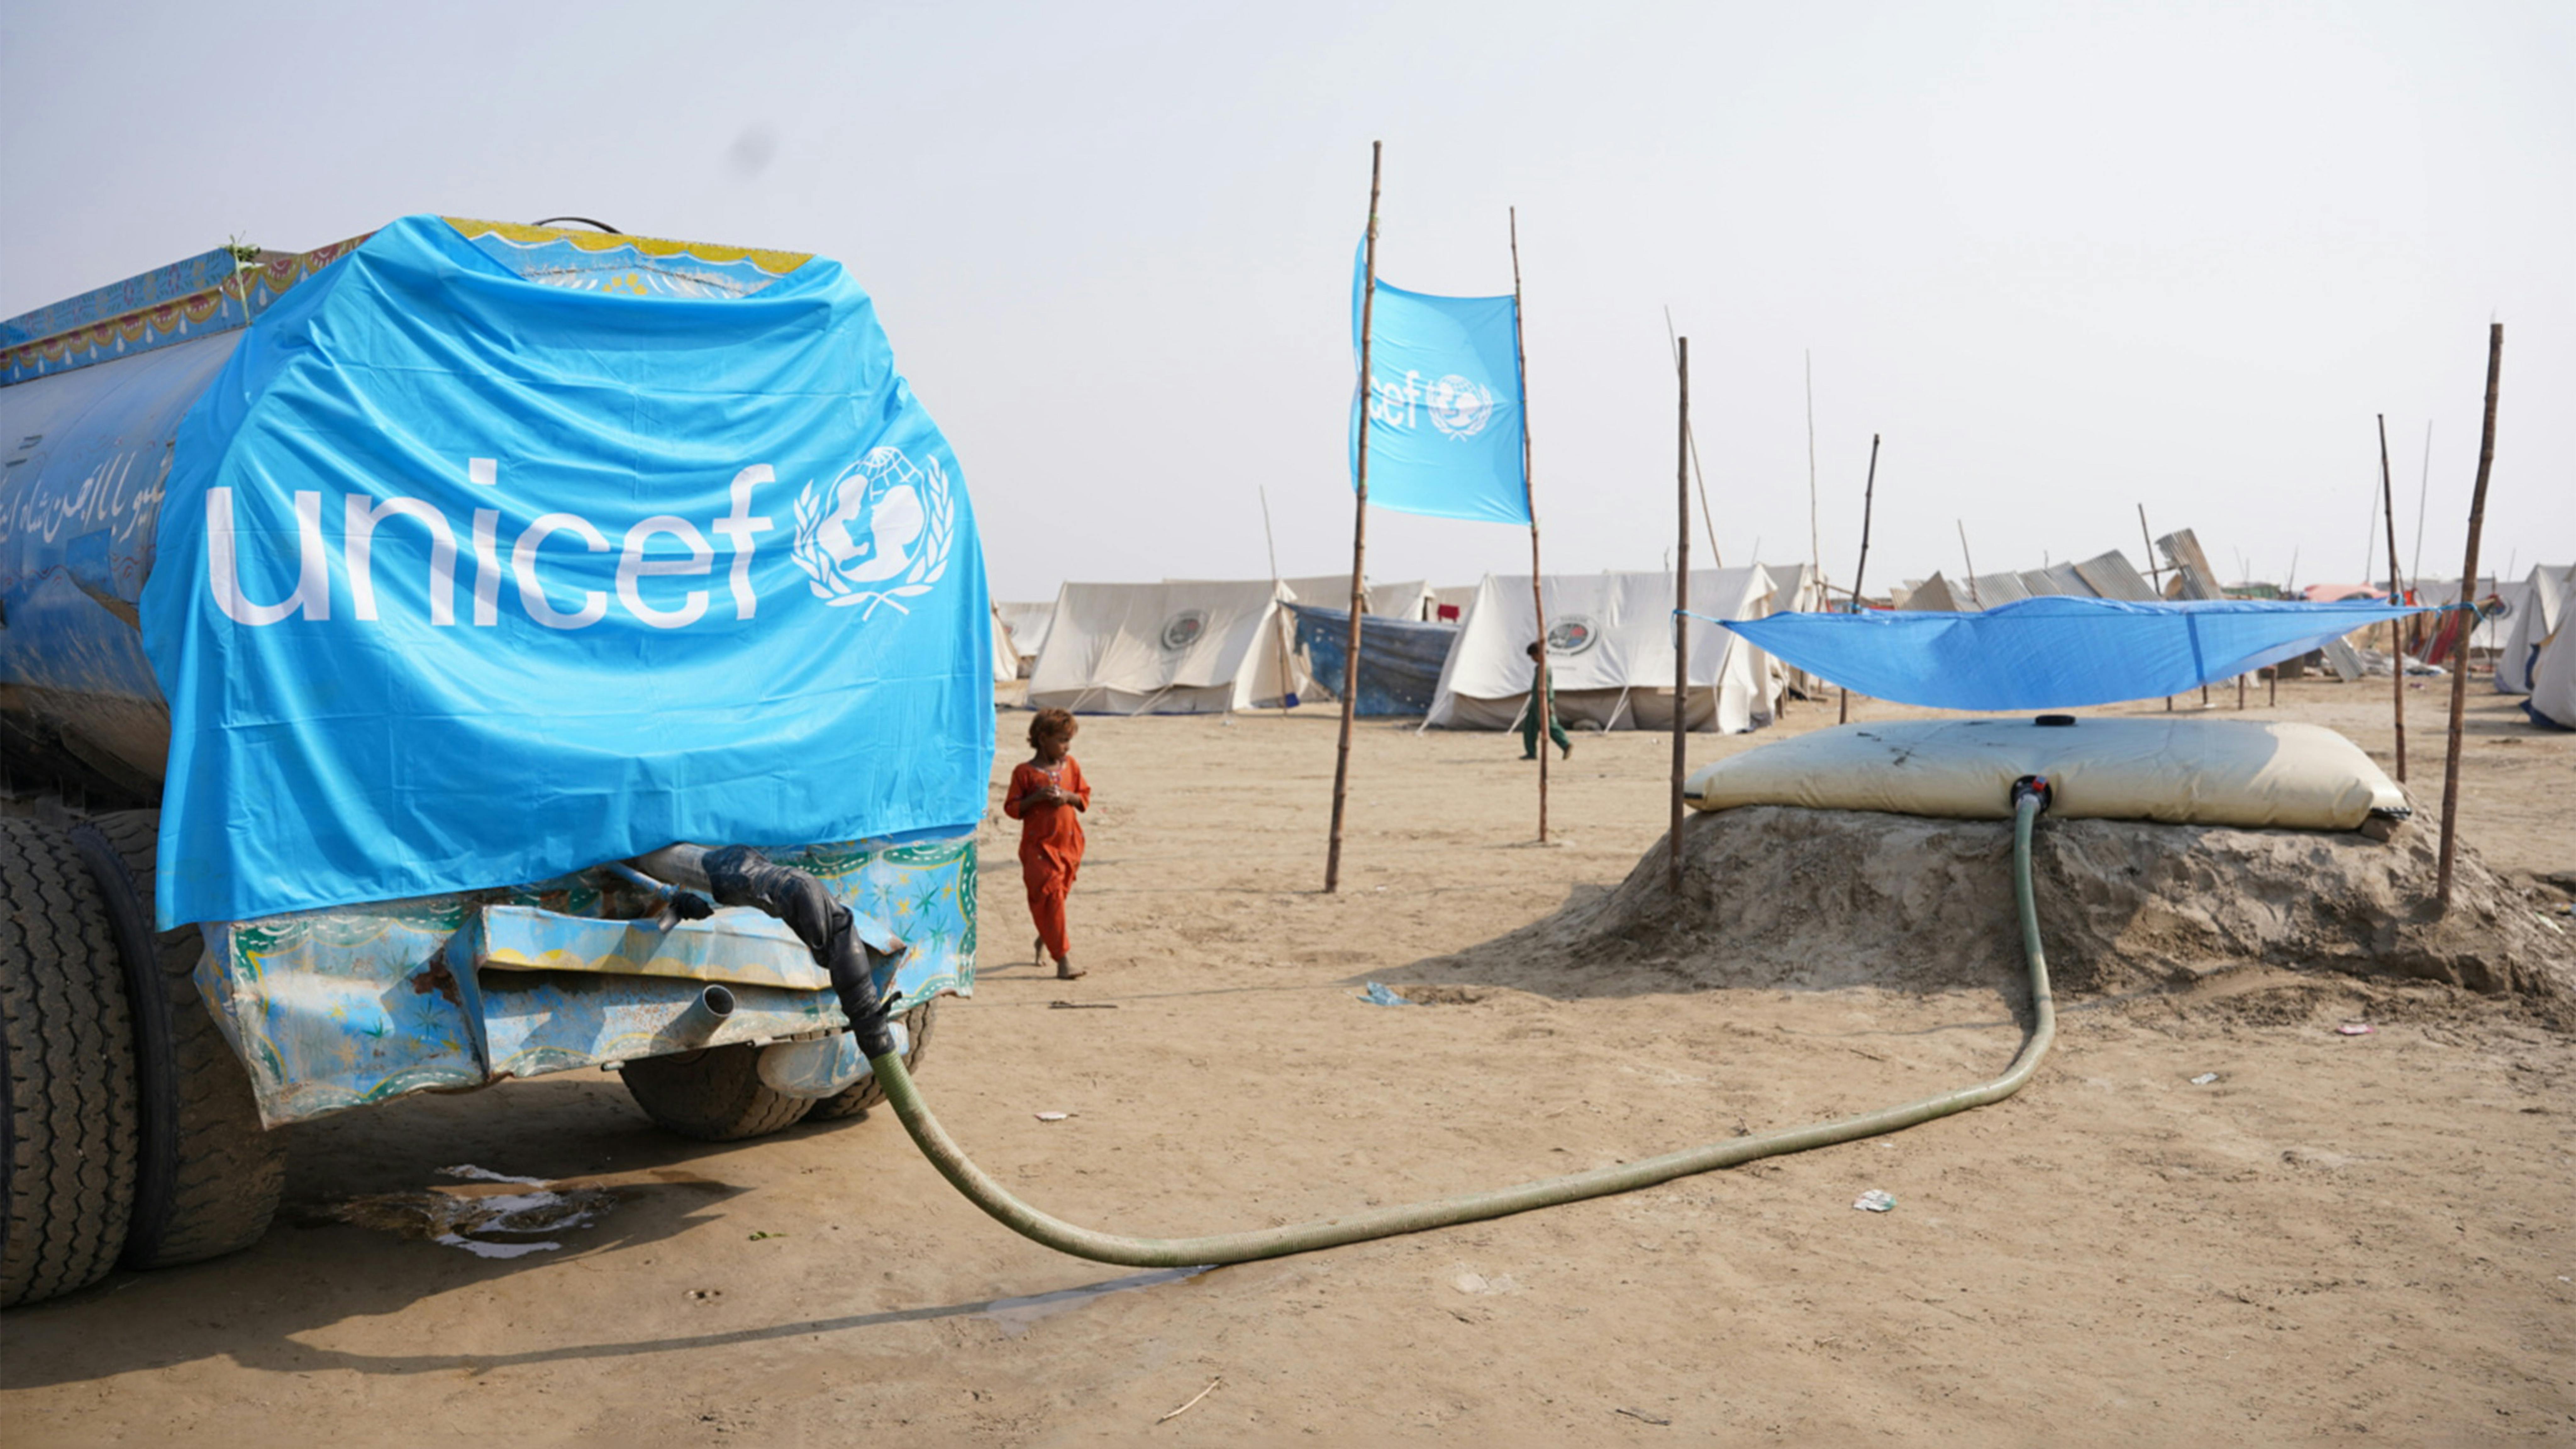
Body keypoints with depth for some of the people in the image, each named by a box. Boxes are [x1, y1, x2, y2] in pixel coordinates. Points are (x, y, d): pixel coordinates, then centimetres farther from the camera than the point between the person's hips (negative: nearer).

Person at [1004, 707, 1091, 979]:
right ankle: (1063, 959, -10)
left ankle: (1044, 939, 42)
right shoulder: (1025, 773, -8)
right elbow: (1012, 808, -6)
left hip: (1069, 843, 5)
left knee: (1058, 894, 14)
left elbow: (1085, 796, 12)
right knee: (1048, 895, -10)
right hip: (1038, 846, -5)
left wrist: (1068, 797, -8)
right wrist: (1037, 797, -19)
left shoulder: (1070, 765, 6)